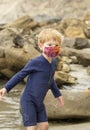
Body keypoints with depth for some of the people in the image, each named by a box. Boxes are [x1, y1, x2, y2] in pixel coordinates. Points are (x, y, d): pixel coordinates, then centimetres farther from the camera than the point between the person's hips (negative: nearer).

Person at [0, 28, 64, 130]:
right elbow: (20, 75, -9)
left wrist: (58, 95, 29)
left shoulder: (54, 63, 2)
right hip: (28, 100, -7)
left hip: (39, 102, 7)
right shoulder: (35, 62, -20)